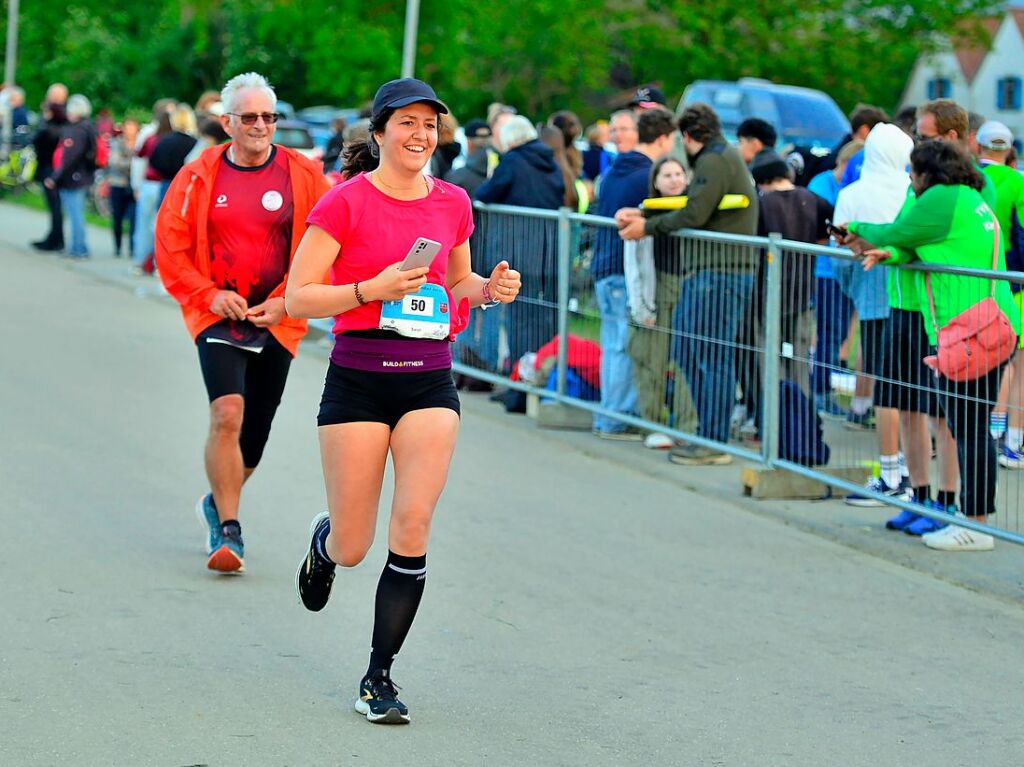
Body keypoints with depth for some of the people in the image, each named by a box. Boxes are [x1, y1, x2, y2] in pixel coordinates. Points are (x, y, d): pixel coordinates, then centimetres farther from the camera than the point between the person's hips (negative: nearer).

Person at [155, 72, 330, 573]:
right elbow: (170, 246, 3)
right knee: (227, 414, -20)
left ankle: (217, 503, 39)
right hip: (218, 316, -2)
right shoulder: (199, 177, -1)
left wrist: (284, 301, -8)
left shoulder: (304, 176, -1)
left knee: (254, 433, 10)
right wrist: (209, 294, -10)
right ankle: (227, 531, -11)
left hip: (278, 322, 2)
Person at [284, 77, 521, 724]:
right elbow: (298, 298, -8)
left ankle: (380, 676, 3)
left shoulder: (453, 203, 7)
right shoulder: (345, 203, -7)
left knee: (412, 532, -10)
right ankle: (323, 541, 41)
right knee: (353, 549, 2)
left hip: (431, 379, 3)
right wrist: (373, 289, -21)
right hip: (358, 378, -3)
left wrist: (489, 289, 1)